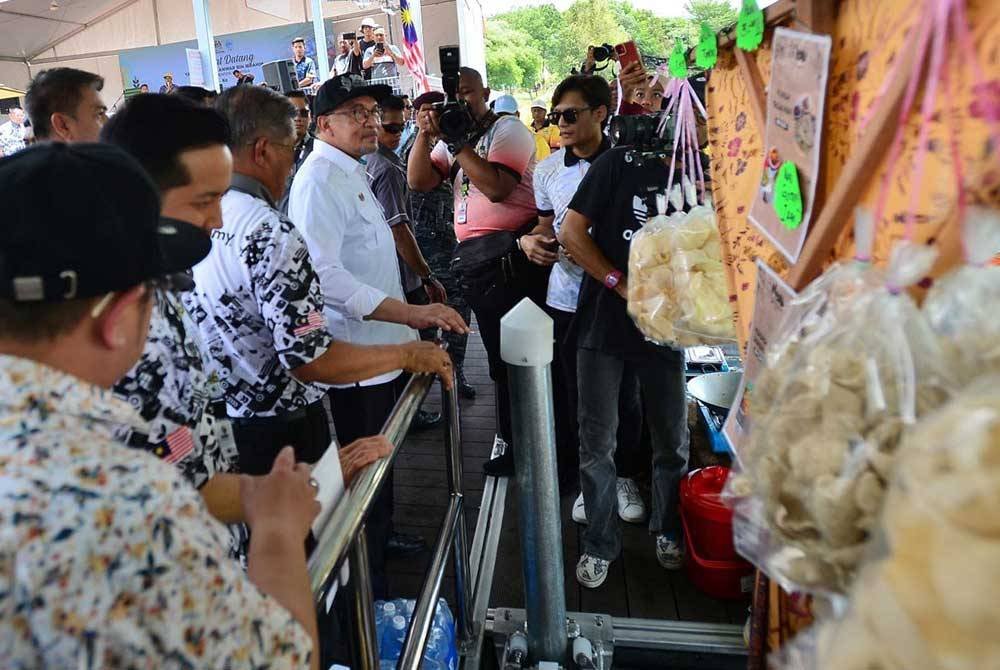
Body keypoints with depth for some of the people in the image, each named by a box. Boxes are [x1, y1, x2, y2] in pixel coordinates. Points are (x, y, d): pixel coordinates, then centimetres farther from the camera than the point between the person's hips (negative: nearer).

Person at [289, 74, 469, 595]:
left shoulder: (353, 173, 14)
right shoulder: (319, 179, -19)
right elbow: (324, 274, -31)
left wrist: (414, 311, 24)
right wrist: (408, 312, -35)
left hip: (384, 343, 10)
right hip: (356, 351, -10)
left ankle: (382, 535, 44)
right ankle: (366, 578, 21)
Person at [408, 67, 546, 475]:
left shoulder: (508, 130, -3)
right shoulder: (452, 139, 19)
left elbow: (496, 186, -19)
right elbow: (418, 182, 6)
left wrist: (456, 142, -16)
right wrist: (425, 134, -4)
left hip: (511, 253, -7)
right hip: (473, 258, 8)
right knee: (500, 357, 16)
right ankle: (510, 442, 29)